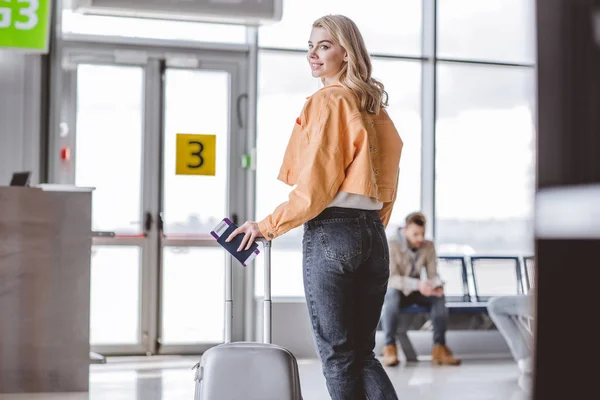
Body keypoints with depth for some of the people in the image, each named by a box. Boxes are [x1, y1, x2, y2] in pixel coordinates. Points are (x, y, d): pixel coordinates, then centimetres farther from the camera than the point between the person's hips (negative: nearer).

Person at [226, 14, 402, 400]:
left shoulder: (327, 101, -8)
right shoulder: (374, 105, 15)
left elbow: (315, 187, -13)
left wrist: (267, 226, -5)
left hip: (330, 234, -8)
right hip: (373, 235, 8)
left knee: (338, 356, 0)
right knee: (363, 353, 12)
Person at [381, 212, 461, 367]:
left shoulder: (428, 246, -6)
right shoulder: (392, 246, -20)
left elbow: (433, 275, -5)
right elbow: (391, 279, -27)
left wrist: (438, 286, -31)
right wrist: (418, 284, -42)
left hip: (416, 291, 4)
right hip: (397, 290, -4)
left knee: (439, 297, -28)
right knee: (392, 294, -40)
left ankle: (439, 348, -29)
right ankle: (390, 348, -37)